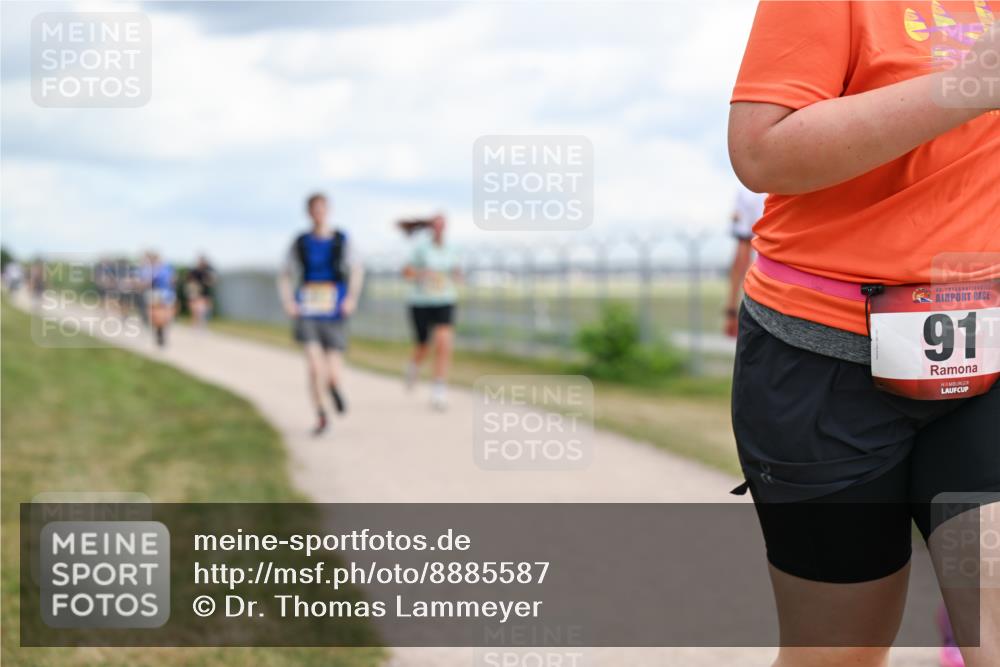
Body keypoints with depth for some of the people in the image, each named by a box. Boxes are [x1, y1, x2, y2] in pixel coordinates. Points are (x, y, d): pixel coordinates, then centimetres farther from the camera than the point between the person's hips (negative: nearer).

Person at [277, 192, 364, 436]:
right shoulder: (300, 243, 6)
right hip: (307, 313, 0)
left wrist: (352, 298, -20)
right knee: (315, 367, -16)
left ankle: (335, 386, 36)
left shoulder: (342, 240, 3)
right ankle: (321, 417, 5)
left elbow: (356, 270, -5)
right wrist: (288, 302, -3)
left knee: (332, 375, -3)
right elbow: (285, 276, 12)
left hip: (333, 315, 0)